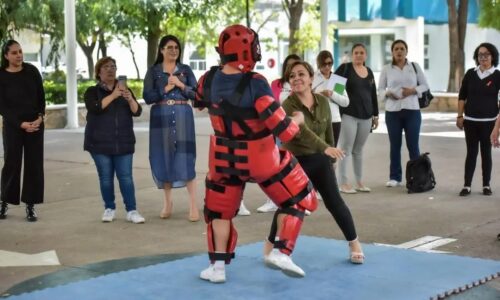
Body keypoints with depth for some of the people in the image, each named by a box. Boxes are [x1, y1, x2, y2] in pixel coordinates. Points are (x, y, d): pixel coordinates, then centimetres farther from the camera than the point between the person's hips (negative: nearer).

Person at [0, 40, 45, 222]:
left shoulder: (31, 71, 1)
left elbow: (41, 96, 5)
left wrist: (40, 117, -11)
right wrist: (21, 124, -17)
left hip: (35, 124, 2)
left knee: (34, 164, 1)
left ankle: (30, 206, 6)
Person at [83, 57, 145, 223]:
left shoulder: (125, 90, 11)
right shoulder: (92, 92, 3)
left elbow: (137, 112, 0)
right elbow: (96, 107, -18)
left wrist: (130, 99, -21)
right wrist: (114, 95, -26)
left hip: (123, 142, 1)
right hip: (100, 143, -1)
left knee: (126, 177, -4)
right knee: (106, 177, 1)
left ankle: (131, 211, -3)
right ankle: (109, 208, 14)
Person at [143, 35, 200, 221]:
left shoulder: (185, 70, 9)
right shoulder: (153, 71, 7)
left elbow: (196, 94, 3)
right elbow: (147, 97, -2)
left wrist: (181, 85, -10)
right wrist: (166, 89, -11)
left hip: (182, 116, -1)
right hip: (161, 117, 1)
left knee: (185, 157, -7)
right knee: (164, 157, 4)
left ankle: (193, 205, -6)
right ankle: (168, 202, 18)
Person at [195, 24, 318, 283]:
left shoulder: (208, 80, -10)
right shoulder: (255, 84, -27)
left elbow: (199, 102, 15)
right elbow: (284, 130, -25)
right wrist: (297, 119, -5)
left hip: (224, 157, 5)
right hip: (261, 159, -4)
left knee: (220, 210, 21)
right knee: (300, 200, 13)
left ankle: (218, 267, 18)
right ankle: (281, 253, 5)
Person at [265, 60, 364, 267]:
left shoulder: (323, 102, -2)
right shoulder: (287, 106, -20)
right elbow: (302, 131, -37)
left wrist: (331, 158, 16)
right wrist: (326, 148, -50)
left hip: (320, 160, 4)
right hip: (294, 161, -3)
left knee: (334, 202, 0)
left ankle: (354, 243, 15)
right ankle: (270, 244, 16)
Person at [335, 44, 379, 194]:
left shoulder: (369, 72, 14)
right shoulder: (345, 68, -2)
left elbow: (373, 94, 18)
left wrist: (375, 115, 18)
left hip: (366, 116, 5)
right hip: (348, 115, -5)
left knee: (358, 150, 11)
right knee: (346, 149, -3)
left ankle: (359, 182, 17)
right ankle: (343, 183, 1)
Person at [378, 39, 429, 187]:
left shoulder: (415, 66, 5)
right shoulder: (386, 69, 5)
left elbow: (425, 85, 8)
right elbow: (380, 89, 7)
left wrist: (413, 90, -11)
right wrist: (387, 94, -14)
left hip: (412, 110, 0)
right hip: (392, 111, 0)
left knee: (413, 145, -1)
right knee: (395, 145, 4)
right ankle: (395, 177, 11)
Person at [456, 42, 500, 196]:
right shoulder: (470, 73, 4)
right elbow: (462, 96, 8)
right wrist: (460, 116, 3)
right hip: (470, 120, 2)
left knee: (486, 153, 6)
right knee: (471, 152, 3)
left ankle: (486, 185, 15)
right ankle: (467, 185, 4)